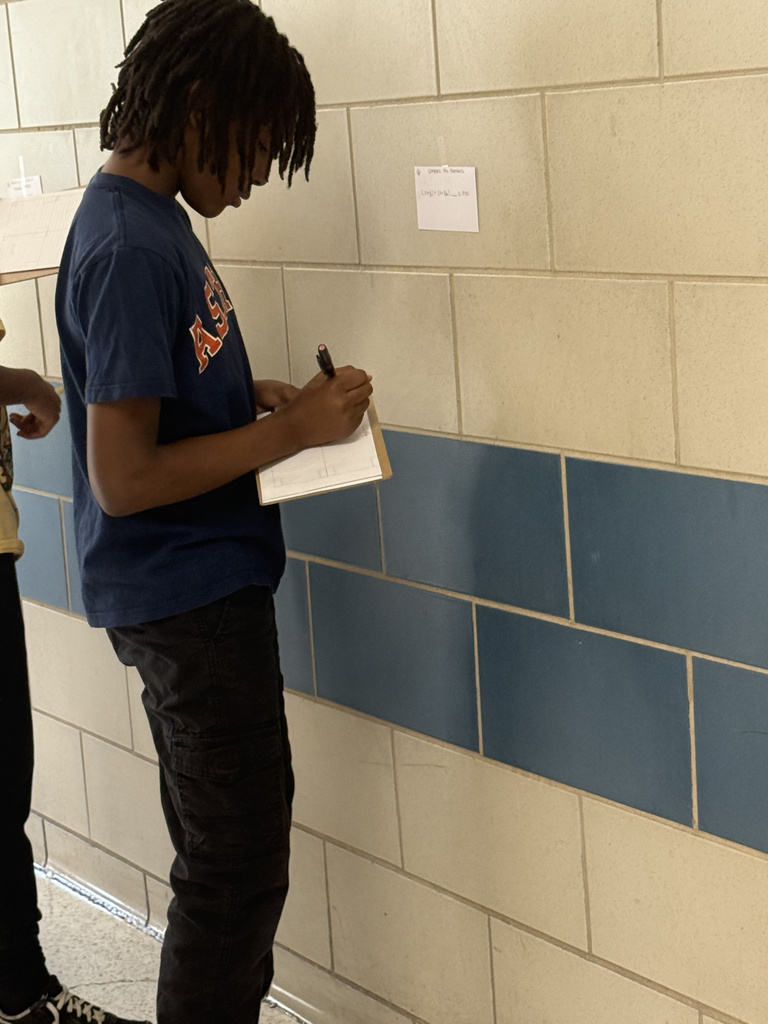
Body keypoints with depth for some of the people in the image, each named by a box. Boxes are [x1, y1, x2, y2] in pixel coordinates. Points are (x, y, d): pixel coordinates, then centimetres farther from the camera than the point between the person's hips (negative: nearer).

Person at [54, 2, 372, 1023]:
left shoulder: (148, 216, 7)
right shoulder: (131, 249, -23)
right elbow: (121, 479, -25)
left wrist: (260, 396, 6)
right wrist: (288, 432, -20)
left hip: (206, 585, 10)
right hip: (186, 597, -10)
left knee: (238, 832, 21)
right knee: (238, 862, 1)